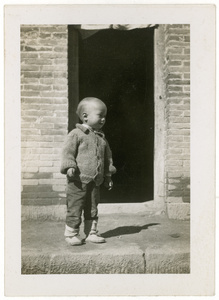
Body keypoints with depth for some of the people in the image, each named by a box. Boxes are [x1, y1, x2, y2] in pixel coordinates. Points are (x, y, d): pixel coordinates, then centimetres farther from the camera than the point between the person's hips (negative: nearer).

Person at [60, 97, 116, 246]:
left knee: (92, 209, 14)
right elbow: (68, 151, -10)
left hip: (96, 181, 6)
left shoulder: (101, 138, 13)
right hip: (78, 180, -6)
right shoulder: (76, 134, -6)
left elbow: (107, 157, 20)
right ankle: (71, 234, 13)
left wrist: (108, 176, 19)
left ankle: (91, 233, 25)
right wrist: (69, 167, -25)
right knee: (75, 208, 0)